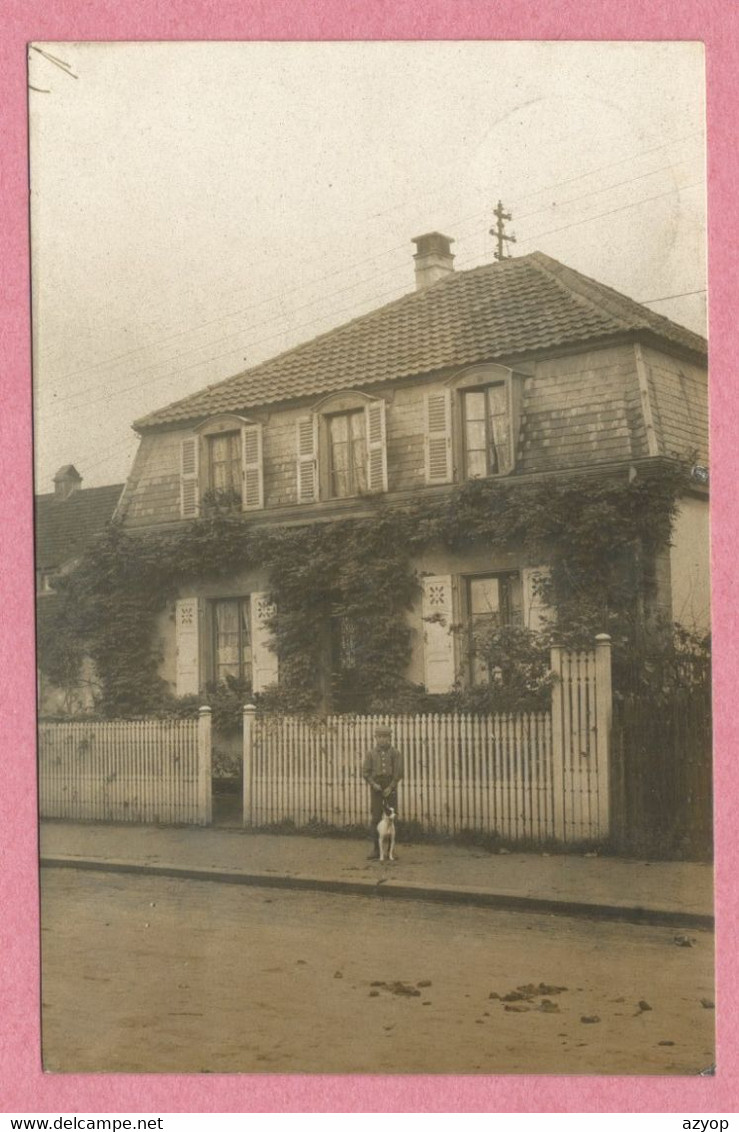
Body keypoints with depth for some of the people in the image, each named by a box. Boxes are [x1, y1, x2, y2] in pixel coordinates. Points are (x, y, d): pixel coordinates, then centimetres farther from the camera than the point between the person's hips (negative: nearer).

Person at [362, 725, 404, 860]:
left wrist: (390, 788, -13)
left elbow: (399, 772, -5)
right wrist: (373, 784, -13)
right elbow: (365, 772, 1)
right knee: (376, 818, -2)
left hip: (391, 788, 0)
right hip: (376, 788, 0)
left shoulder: (395, 753, 2)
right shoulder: (371, 753, 5)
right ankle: (376, 850, 1)